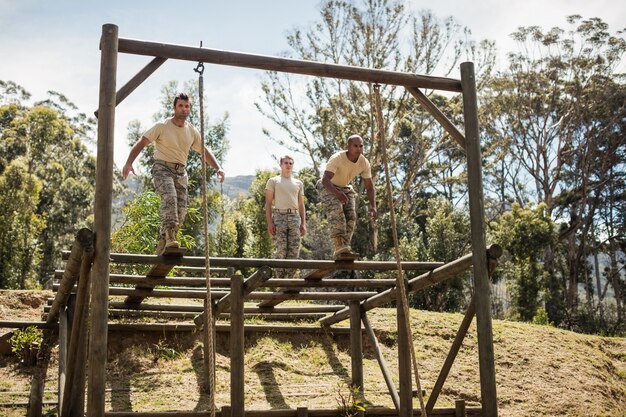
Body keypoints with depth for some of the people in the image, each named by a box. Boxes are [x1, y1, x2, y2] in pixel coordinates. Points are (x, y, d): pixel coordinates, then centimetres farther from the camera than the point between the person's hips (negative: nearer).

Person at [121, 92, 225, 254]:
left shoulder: (192, 131, 9)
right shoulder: (162, 126, -6)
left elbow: (205, 151, 17)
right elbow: (141, 143, -7)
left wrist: (218, 168, 2)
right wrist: (128, 163, -22)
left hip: (180, 171, 5)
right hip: (162, 168, -5)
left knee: (180, 210, -4)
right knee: (169, 196, -32)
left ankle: (162, 244, 10)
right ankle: (170, 237, -39)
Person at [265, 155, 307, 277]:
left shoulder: (299, 183, 19)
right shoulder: (273, 181, 9)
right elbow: (268, 203, 3)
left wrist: (303, 223, 9)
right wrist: (269, 222, -8)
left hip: (294, 217, 3)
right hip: (279, 216, -3)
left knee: (294, 250, -3)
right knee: (281, 250, -7)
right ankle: (280, 277, -4)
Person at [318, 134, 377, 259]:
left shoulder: (364, 163, -15)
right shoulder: (337, 159, -31)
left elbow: (370, 187, -10)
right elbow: (325, 180, -42)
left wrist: (373, 206, -25)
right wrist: (337, 193, -60)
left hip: (345, 188, 6)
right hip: (328, 187, -6)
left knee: (351, 216, -11)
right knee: (336, 213, -27)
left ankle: (343, 250, -10)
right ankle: (340, 248, -38)